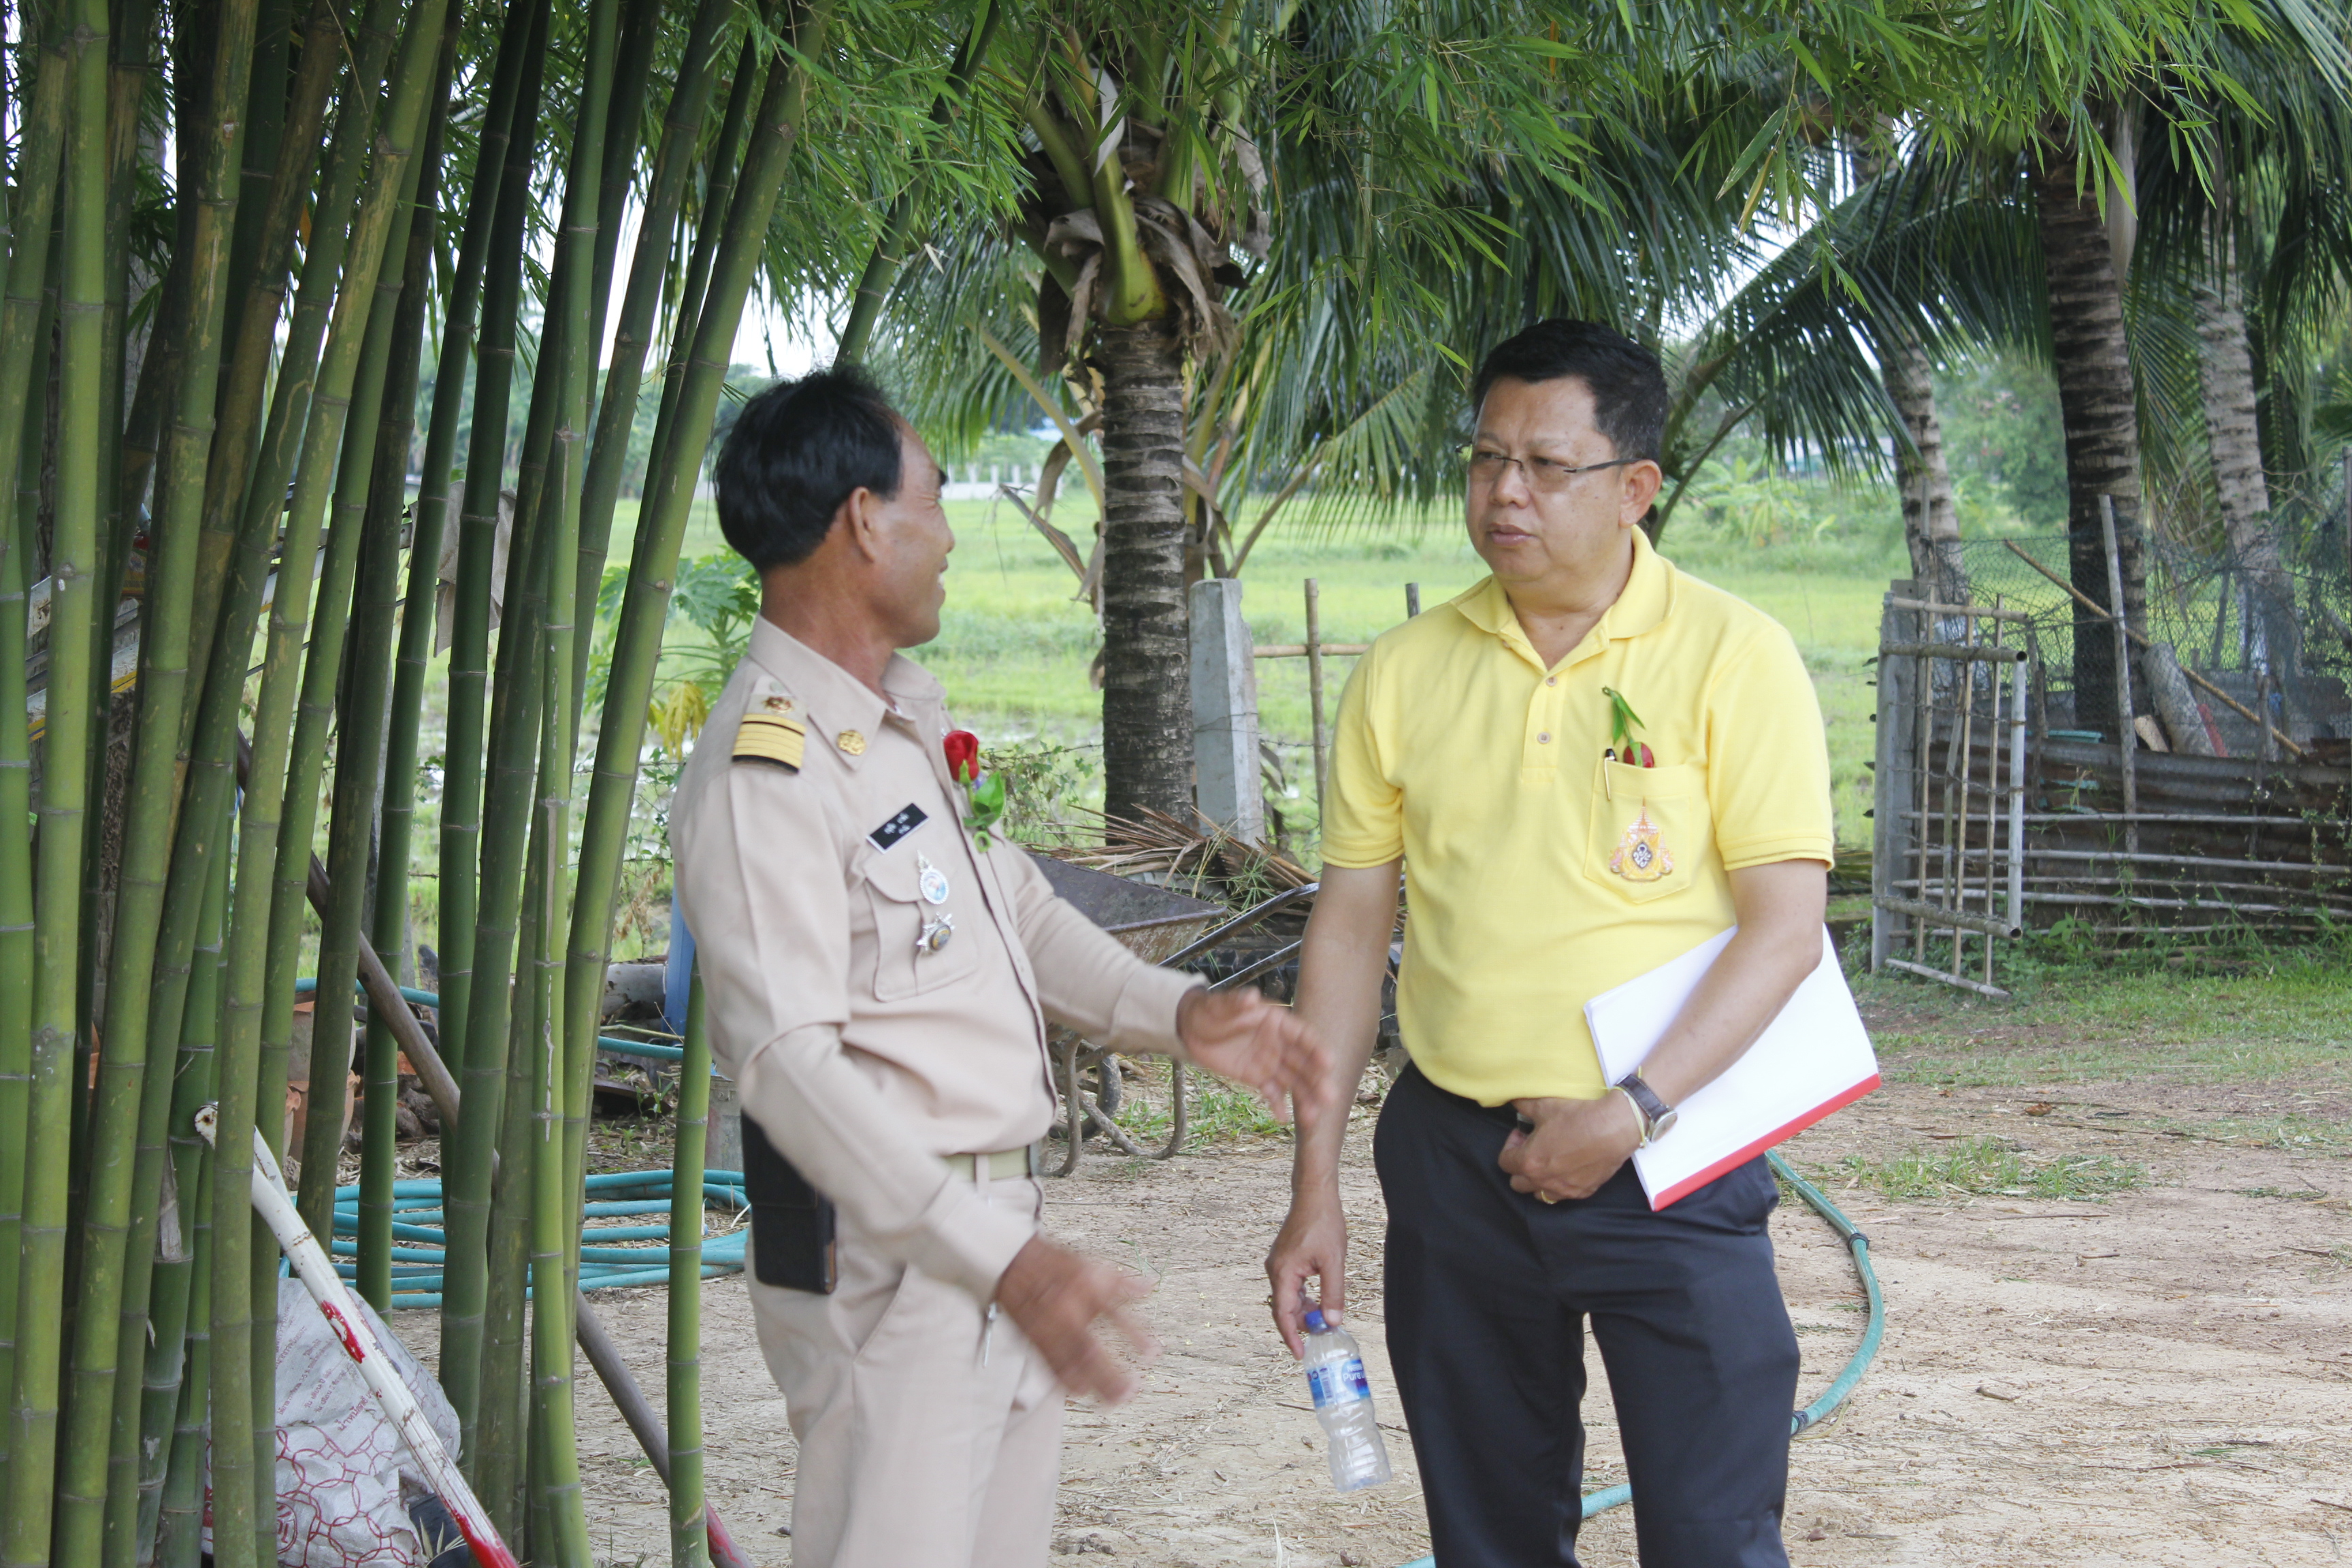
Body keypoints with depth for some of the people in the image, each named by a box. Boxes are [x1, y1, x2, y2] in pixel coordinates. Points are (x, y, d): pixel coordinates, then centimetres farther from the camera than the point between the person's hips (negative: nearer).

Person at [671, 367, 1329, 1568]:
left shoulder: (901, 715, 12)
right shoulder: (766, 775, -20)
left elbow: (1009, 903, 24)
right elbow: (789, 1061, -27)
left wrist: (1175, 1014, 9)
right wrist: (1003, 1260, -33)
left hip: (992, 1226, 10)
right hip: (885, 1258, -10)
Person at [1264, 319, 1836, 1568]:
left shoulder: (1731, 657, -6)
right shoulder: (1405, 671, 4)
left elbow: (1786, 926, -10)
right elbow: (1350, 926, 8)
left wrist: (1634, 1110, -18)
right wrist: (1314, 1187, 5)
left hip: (1668, 1161, -3)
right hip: (1455, 1159, 4)